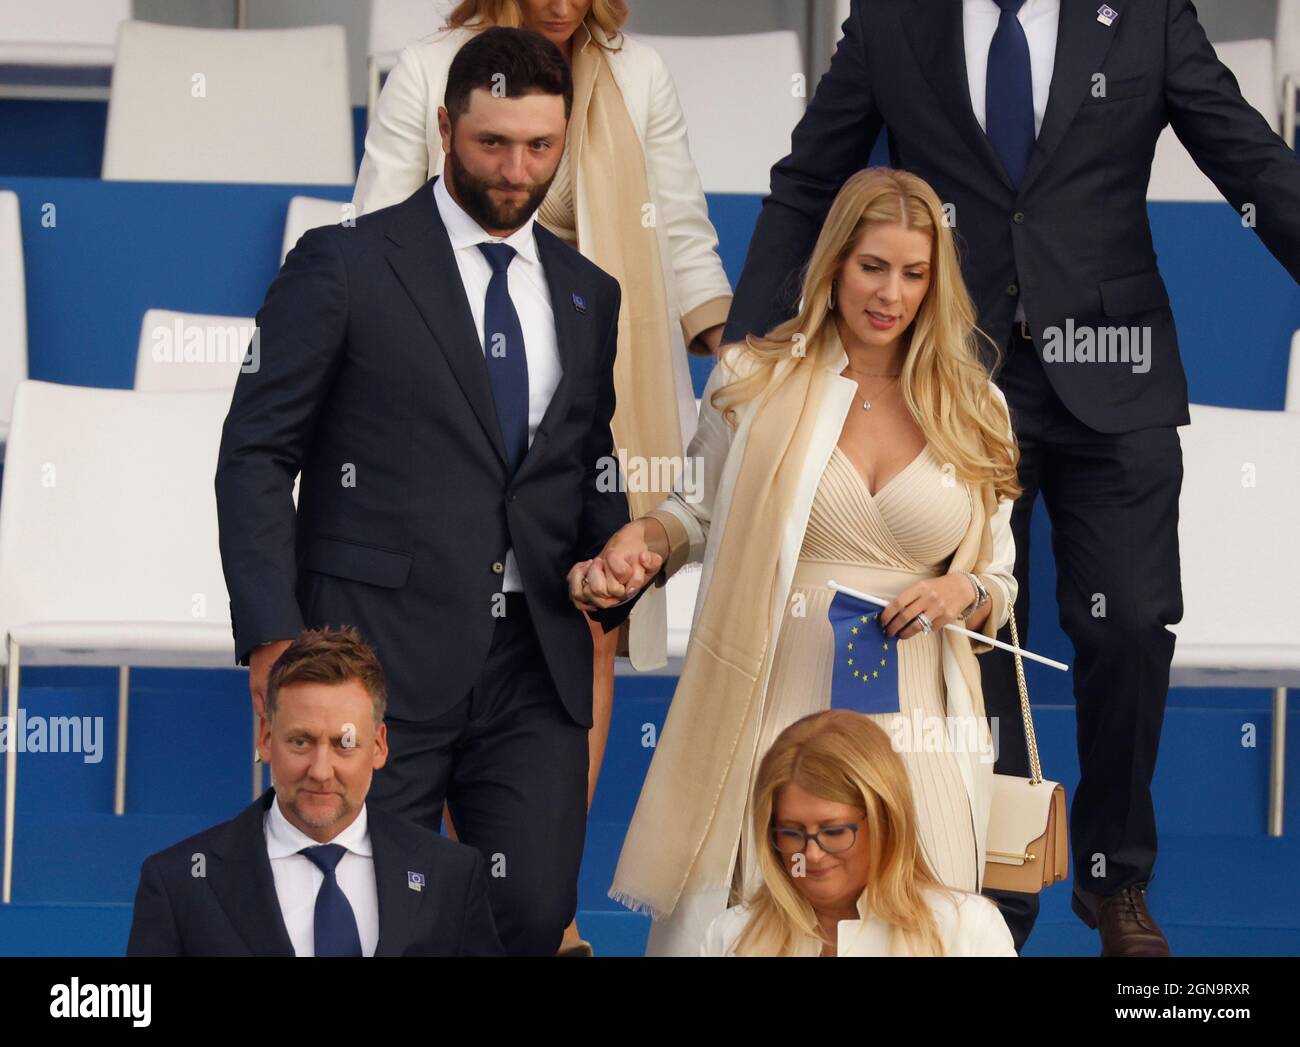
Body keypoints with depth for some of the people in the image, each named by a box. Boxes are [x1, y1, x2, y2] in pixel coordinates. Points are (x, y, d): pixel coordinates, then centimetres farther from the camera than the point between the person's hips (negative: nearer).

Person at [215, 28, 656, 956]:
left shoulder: (588, 295, 15)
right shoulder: (345, 265, 0)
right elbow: (257, 454, -3)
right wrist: (272, 637, -12)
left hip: (536, 662, 4)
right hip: (383, 652, -4)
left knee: (534, 914, -2)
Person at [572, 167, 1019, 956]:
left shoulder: (973, 412, 9)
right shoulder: (754, 381, 4)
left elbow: (1000, 581, 16)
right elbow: (705, 515, 18)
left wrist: (964, 594, -6)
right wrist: (644, 537, -3)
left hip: (910, 723, 1)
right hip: (773, 711, -1)